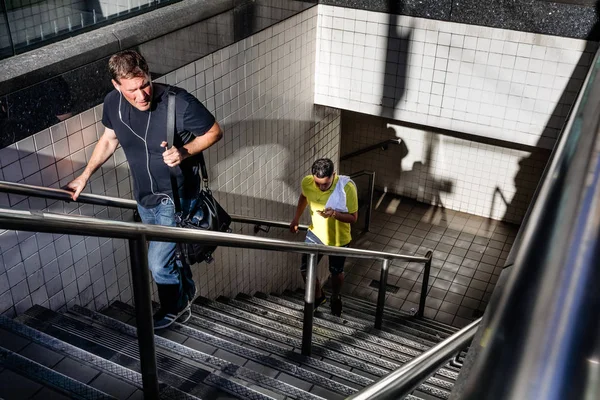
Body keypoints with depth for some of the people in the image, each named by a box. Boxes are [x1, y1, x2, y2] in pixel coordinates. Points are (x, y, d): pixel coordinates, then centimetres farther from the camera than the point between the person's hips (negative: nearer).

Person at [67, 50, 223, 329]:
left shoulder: (179, 102, -28)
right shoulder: (113, 103, -12)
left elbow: (214, 132, -13)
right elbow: (109, 139, 8)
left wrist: (185, 152, -29)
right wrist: (85, 176, 12)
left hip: (175, 197, -5)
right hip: (144, 197, 5)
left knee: (158, 263, 0)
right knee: (170, 252, 24)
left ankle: (173, 309, 31)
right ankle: (185, 295, 51)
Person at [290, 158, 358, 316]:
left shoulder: (347, 188, -32)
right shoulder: (307, 182, -20)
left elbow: (353, 217, -21)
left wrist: (334, 214, -39)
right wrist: (296, 218, -3)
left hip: (338, 239, -3)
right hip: (315, 233, 3)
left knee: (336, 272, 19)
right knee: (305, 269, 10)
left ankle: (336, 298, 51)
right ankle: (318, 296, 41)